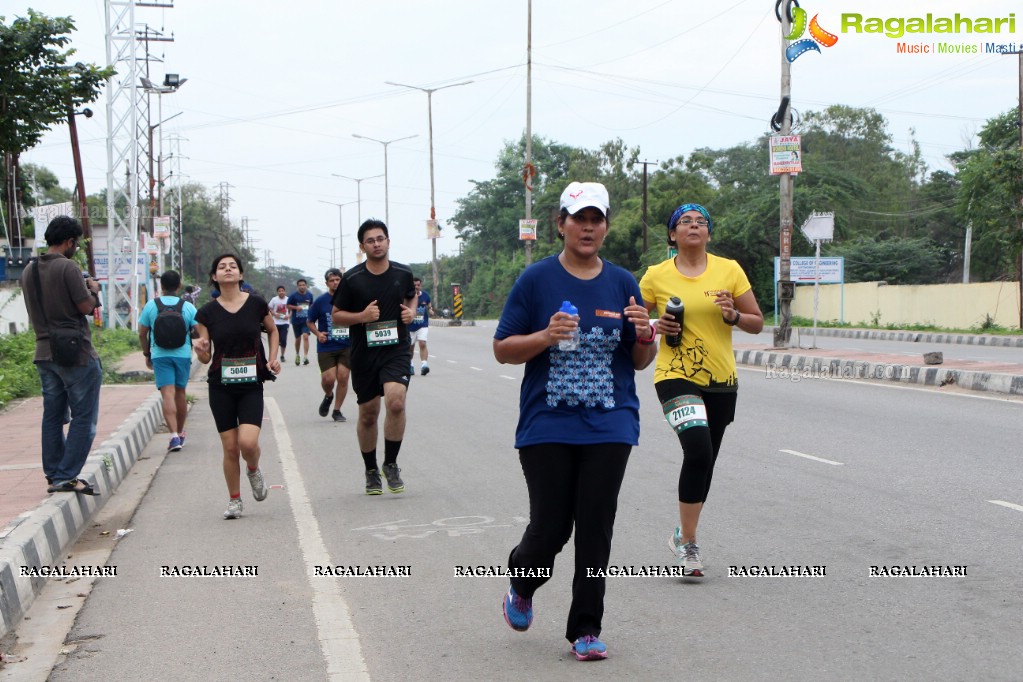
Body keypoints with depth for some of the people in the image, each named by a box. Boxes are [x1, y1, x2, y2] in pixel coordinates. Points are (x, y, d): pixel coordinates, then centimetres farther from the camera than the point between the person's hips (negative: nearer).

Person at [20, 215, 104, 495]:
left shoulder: (29, 271, 10)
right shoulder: (68, 267, -14)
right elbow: (86, 307, -15)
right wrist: (93, 290, 6)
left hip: (44, 353, 8)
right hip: (75, 353, -8)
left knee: (53, 416, 14)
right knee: (83, 418, 0)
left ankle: (53, 475, 17)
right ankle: (67, 477, -2)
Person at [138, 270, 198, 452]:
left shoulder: (150, 306, -1)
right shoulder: (188, 307, -1)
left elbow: (142, 334, 3)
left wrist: (147, 354, 15)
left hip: (160, 355, -1)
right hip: (183, 355, 2)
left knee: (167, 394, -8)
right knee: (180, 393, 16)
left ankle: (174, 435, -23)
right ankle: (180, 432, 30)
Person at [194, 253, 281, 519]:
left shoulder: (256, 304, -2)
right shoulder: (207, 312, -1)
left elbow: (272, 330, 17)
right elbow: (206, 357, 3)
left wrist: (273, 358, 2)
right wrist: (201, 350, -19)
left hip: (251, 386, -1)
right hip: (221, 387, 1)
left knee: (248, 442, -16)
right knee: (230, 447, 2)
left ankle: (253, 470, 19)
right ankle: (234, 500, 21)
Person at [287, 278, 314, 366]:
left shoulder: (310, 295, 2)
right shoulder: (293, 295, -7)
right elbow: (288, 306, -1)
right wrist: (296, 307, -18)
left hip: (306, 320, 0)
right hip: (296, 320, 0)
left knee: (305, 336, -18)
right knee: (298, 338, 13)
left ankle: (306, 357, -21)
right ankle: (297, 355, 37)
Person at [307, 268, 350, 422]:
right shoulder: (320, 301, -2)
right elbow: (310, 322, 8)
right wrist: (318, 333, -11)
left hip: (347, 346, 1)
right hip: (326, 347, -1)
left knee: (343, 378, -2)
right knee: (329, 378, -10)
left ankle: (337, 411, 14)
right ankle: (328, 396, 25)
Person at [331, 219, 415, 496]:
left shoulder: (403, 273, 2)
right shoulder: (352, 279, -4)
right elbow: (336, 316, 3)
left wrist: (411, 312, 1)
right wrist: (362, 316, -15)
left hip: (397, 350, 0)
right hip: (364, 355, 0)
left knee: (396, 402, -22)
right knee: (368, 414, 8)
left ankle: (391, 463, -3)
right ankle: (371, 471, 27)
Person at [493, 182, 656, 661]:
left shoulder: (622, 283, 8)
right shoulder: (537, 280, 0)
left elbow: (640, 361, 11)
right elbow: (502, 349, 0)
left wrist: (644, 336, -11)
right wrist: (545, 337, -18)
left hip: (609, 427, 2)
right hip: (547, 427, -2)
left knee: (595, 531, 1)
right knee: (550, 527, 1)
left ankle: (586, 630, 14)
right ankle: (521, 582, 35)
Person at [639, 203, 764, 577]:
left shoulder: (729, 270, 3)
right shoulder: (657, 276, -1)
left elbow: (757, 324, 7)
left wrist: (734, 315, -14)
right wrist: (655, 325, -11)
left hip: (720, 379, 3)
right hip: (676, 376, -3)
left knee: (705, 460, 12)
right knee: (698, 450, -23)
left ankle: (683, 535, 33)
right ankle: (688, 541, -7)